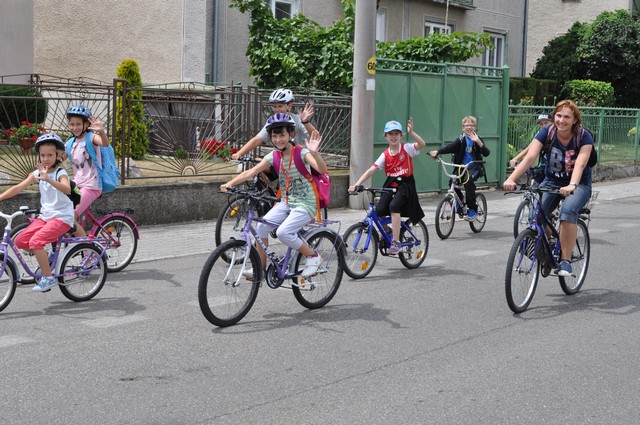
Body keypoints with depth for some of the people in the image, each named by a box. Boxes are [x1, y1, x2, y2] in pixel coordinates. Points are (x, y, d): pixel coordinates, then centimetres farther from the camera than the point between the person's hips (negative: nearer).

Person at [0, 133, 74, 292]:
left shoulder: (60, 173, -11)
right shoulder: (37, 173, 7)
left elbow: (67, 189, -34)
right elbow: (18, 188, 0)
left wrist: (47, 179, -47)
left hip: (62, 217, -7)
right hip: (45, 216, 7)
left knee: (35, 241, -24)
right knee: (20, 241, -4)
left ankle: (48, 278, -13)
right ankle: (45, 258, 18)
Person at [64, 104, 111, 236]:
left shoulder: (90, 137, -10)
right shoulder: (71, 143, 12)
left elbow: (105, 143, -32)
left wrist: (101, 131, -54)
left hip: (91, 187, -8)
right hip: (77, 185, 8)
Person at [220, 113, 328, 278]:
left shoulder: (302, 153, -14)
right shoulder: (273, 157, 1)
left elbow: (322, 170, -30)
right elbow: (250, 172, -8)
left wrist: (314, 152, -50)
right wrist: (230, 183, -24)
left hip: (305, 203, -6)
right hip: (286, 202, 6)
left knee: (283, 232, -25)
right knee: (261, 226, -13)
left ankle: (313, 256, -5)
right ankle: (261, 268, 2)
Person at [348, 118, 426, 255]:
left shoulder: (407, 149, -4)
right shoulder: (385, 155, 1)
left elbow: (422, 144, -23)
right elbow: (371, 170, -6)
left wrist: (411, 132, -39)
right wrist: (356, 185, -17)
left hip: (405, 184, -4)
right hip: (391, 185, 4)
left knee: (394, 206, -29)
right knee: (379, 211, -17)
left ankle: (396, 242, -23)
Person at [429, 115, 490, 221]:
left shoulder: (477, 139, 1)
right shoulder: (461, 140, 5)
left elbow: (486, 153, -13)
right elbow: (450, 147, -11)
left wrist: (478, 141, -28)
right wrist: (437, 151, -29)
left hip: (474, 168, -3)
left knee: (468, 181, -30)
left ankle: (473, 209, -17)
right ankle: (459, 200, 8)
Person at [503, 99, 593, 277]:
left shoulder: (584, 137, -17)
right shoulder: (546, 133, -12)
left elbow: (580, 164, -32)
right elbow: (529, 157, -25)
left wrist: (571, 186, -52)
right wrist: (512, 178, -41)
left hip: (579, 184, -3)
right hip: (551, 182, 3)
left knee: (568, 210, -32)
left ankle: (565, 260, -22)